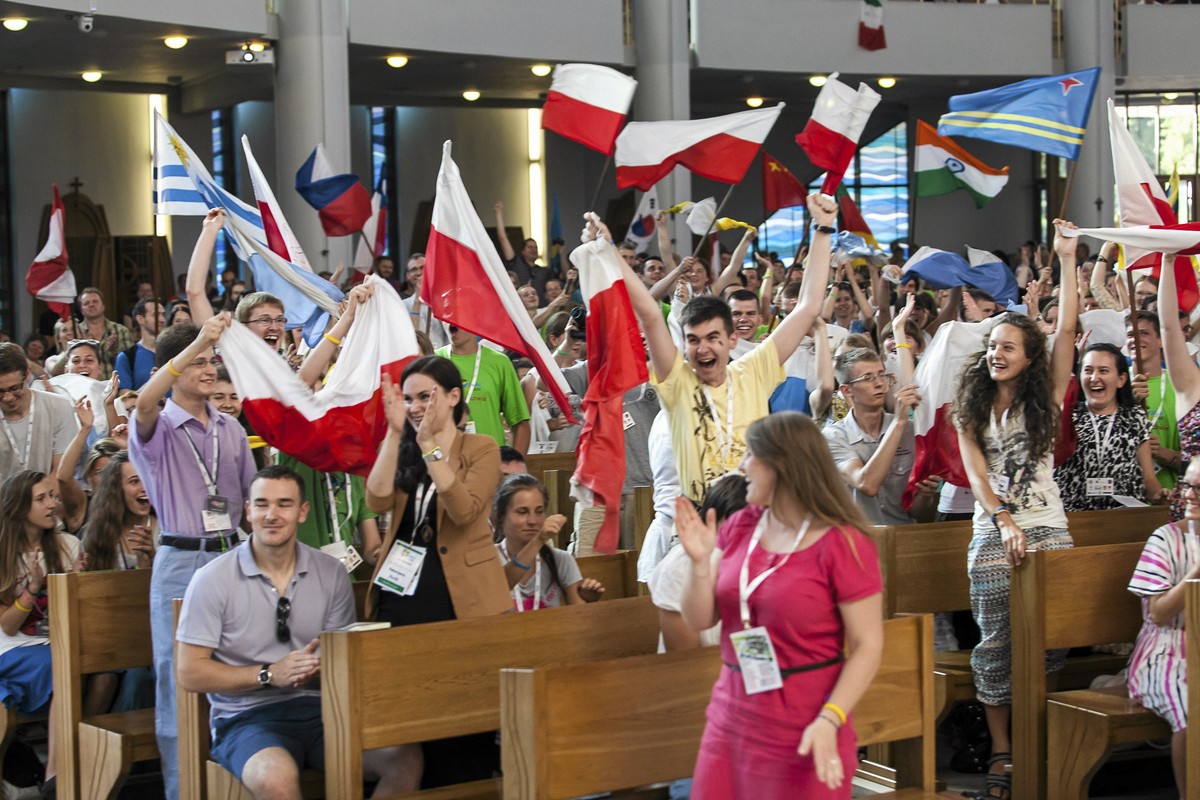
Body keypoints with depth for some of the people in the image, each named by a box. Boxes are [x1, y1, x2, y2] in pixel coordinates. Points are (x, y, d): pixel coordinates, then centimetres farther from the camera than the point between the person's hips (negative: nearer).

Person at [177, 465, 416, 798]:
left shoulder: (331, 573, 8)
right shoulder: (213, 580, -2)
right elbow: (190, 673, -3)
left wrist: (321, 666, -12)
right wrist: (270, 674, -13)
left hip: (318, 708, 4)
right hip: (246, 717, -3)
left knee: (406, 760, -24)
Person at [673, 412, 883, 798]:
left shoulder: (843, 545, -13)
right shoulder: (739, 527, 5)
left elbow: (868, 645, -13)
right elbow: (699, 620, 5)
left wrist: (829, 720, -23)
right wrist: (701, 561, -12)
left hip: (803, 731, -5)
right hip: (732, 719, 6)